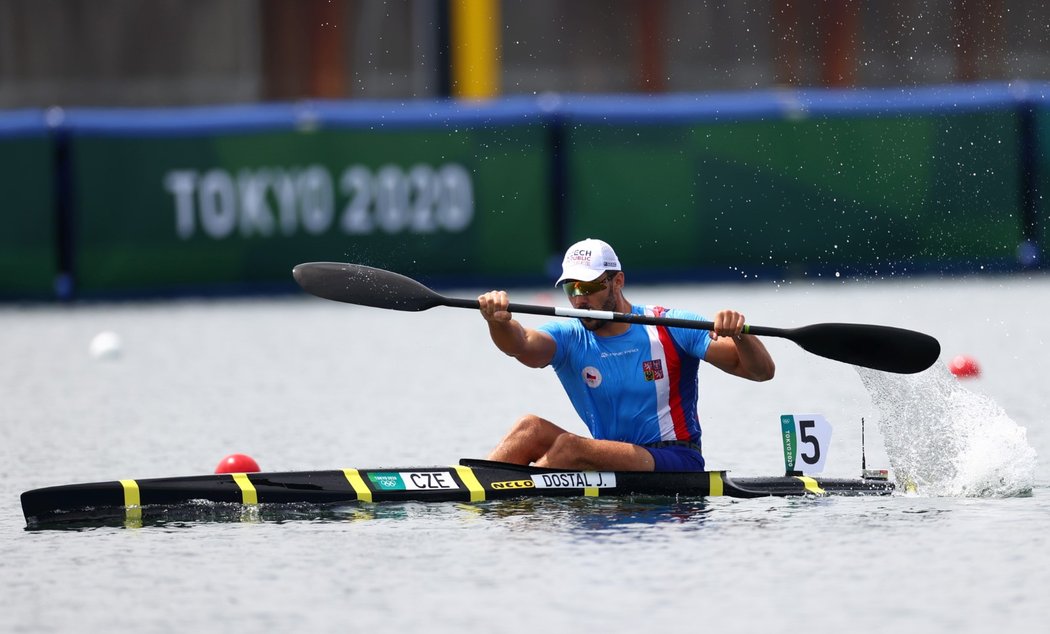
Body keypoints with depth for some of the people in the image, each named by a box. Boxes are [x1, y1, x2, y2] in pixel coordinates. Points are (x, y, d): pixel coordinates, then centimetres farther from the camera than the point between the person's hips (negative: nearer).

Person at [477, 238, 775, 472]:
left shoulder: (669, 328, -3)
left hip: (678, 461, -4)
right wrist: (499, 322, -44)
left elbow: (763, 371, -6)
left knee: (568, 446, -27)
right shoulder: (569, 337, 3)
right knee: (531, 428, -18)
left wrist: (738, 336, -28)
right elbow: (522, 345, -20)